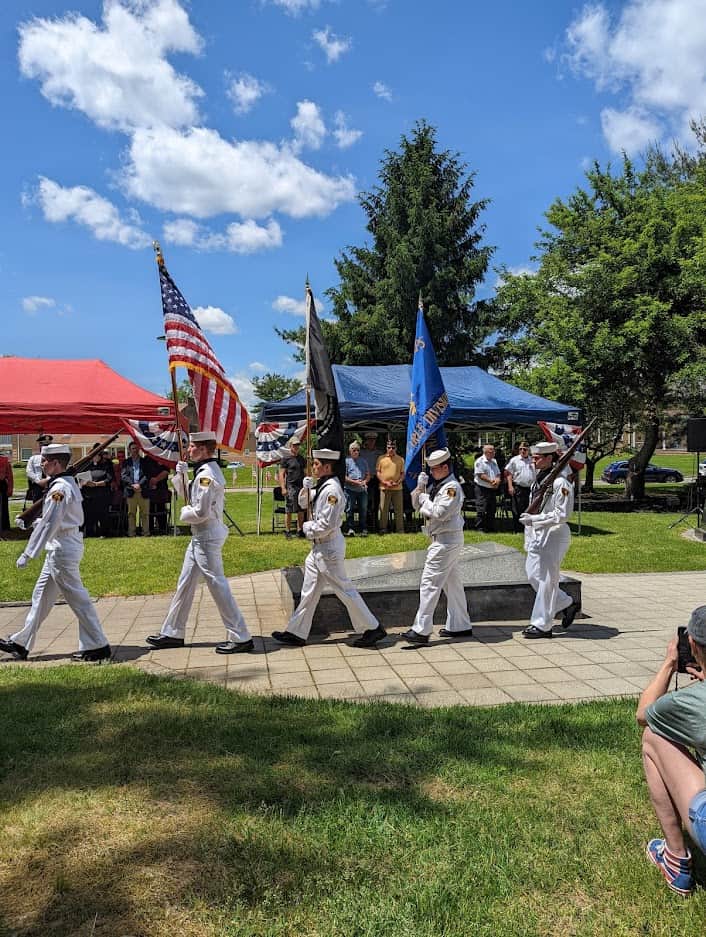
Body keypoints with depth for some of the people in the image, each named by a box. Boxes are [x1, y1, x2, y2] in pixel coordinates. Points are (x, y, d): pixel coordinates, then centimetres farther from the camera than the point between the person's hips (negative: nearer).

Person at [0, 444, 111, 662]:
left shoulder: (59, 489, -18)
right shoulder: (69, 483, 11)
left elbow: (48, 524, -22)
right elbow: (78, 518, 18)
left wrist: (28, 553, -19)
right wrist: (42, 521, 16)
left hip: (62, 549, -10)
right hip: (60, 547, 10)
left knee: (77, 599, -4)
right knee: (41, 595, 17)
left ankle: (98, 646, 4)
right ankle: (21, 644, 27)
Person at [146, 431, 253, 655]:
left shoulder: (207, 475, -20)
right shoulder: (205, 471, 13)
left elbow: (201, 512, -24)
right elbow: (186, 495, 22)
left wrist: (183, 514, -5)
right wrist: (181, 474, 6)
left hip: (207, 537, -11)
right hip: (201, 536, 11)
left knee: (217, 585, -5)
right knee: (185, 583, 16)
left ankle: (241, 638, 2)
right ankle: (173, 633, 28)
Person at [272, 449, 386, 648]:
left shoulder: (332, 489, -21)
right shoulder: (323, 486, 10)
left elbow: (327, 524, -26)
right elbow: (303, 504, 21)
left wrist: (308, 528, -9)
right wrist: (306, 489, 2)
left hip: (329, 547, -10)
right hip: (319, 547, 10)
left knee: (344, 589, -1)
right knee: (309, 590, 13)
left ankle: (372, 628, 11)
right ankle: (296, 633, 21)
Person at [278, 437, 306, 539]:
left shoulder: (302, 459, 15)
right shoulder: (286, 459, -1)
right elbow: (281, 474, -4)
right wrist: (283, 488, -12)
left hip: (301, 487, 5)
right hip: (290, 487, -5)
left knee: (301, 510, 7)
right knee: (288, 511, -3)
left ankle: (300, 531, 15)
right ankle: (287, 531, 3)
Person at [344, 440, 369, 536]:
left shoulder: (363, 462, 16)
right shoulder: (346, 461, 2)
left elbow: (368, 475, 17)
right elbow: (344, 477, -5)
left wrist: (364, 481, -4)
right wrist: (354, 482, -15)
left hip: (362, 489, 4)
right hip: (350, 489, -4)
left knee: (363, 510, 4)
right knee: (350, 510, -3)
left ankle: (363, 529, 10)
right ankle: (350, 529, 0)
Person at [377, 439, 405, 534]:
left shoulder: (400, 459, 9)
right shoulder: (381, 458, 5)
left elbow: (403, 473, 9)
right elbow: (377, 472, 3)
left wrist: (398, 482, -9)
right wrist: (385, 482, -10)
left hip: (397, 488, 1)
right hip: (384, 488, -1)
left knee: (399, 509, 4)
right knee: (384, 509, 1)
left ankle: (400, 529, 9)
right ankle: (383, 528, 9)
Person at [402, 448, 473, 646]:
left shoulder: (452, 487, -15)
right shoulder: (437, 485, 14)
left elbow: (440, 513, -25)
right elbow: (417, 506, 15)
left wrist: (424, 497, -12)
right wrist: (420, 488, -2)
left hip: (446, 540, -10)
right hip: (444, 540, 10)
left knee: (429, 583, -10)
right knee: (452, 582, 15)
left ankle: (421, 631, -9)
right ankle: (460, 626, 25)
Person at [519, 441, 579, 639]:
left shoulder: (560, 482, -16)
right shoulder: (539, 478, 10)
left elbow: (563, 514, -19)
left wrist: (533, 518, -20)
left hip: (554, 536, -9)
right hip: (537, 535, 9)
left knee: (546, 581, -1)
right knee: (533, 576, 12)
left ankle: (542, 625, 9)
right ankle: (567, 604, 28)